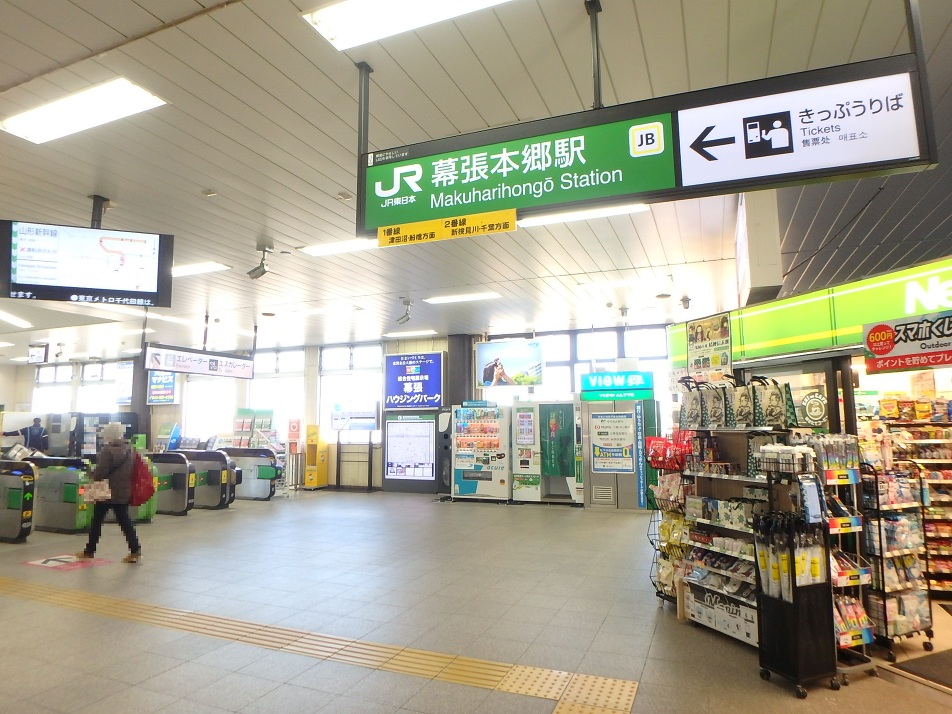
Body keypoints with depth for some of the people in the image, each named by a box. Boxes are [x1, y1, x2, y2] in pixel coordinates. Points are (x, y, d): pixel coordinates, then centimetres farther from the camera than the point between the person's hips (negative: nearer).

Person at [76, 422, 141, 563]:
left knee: (97, 521, 11)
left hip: (107, 492, -6)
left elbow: (100, 472, -17)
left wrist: (92, 475, 3)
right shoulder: (130, 449, 4)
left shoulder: (108, 450, -18)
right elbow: (133, 470, 11)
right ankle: (135, 549, 0)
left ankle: (90, 550, 24)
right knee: (124, 520, 8)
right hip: (124, 492, 6)